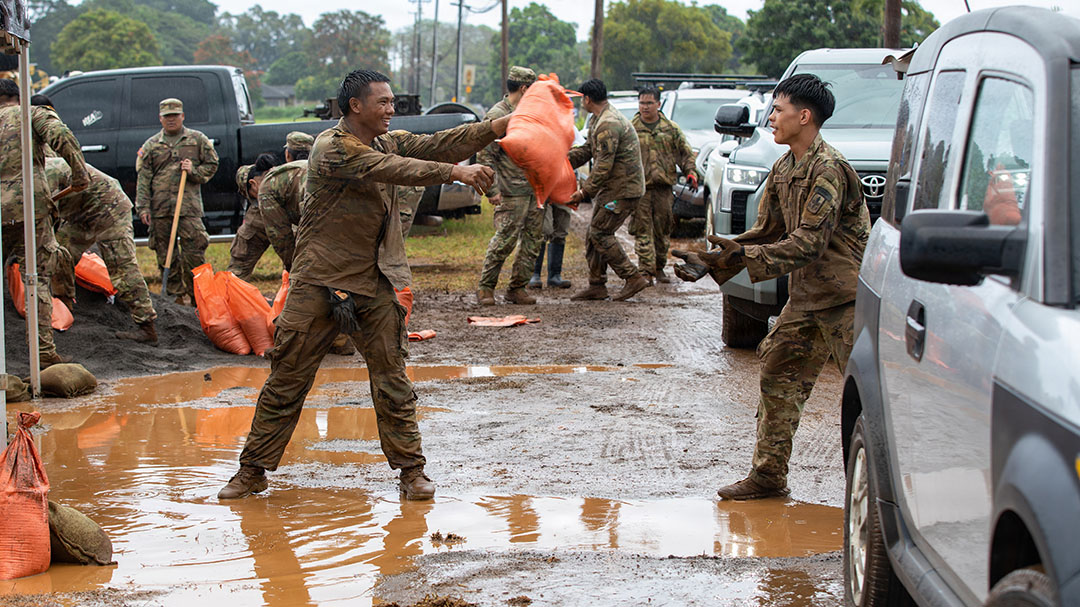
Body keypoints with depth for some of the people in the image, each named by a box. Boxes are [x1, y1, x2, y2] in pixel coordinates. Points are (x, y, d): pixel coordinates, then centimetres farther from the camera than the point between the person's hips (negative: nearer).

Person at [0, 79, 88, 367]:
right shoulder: (33, 113, 6)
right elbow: (61, 137, -14)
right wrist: (80, 172, -7)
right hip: (30, 205, -3)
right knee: (38, 280, -1)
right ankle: (44, 351, -4)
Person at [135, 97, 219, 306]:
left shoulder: (197, 140, 10)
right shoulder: (151, 145, 12)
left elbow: (211, 165, 14)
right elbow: (143, 178, 8)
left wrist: (194, 172, -6)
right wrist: (143, 207, 0)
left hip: (189, 205, -2)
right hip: (160, 208, 2)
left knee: (194, 251, -8)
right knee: (165, 254, 4)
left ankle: (197, 296, 1)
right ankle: (175, 295, 14)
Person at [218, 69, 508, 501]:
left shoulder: (387, 142, 10)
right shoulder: (332, 148, -14)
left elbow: (437, 145, -1)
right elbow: (388, 169, -26)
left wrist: (500, 127, -13)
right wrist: (455, 172, -32)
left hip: (374, 287, 5)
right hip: (317, 286, -5)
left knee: (392, 381, 3)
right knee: (286, 380, 2)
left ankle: (411, 469, 12)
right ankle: (253, 471, 13)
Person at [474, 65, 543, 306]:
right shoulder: (497, 115, -9)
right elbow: (484, 155, -12)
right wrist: (492, 190, -17)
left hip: (536, 188, 8)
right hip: (512, 191, -8)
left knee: (533, 241, 7)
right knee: (505, 240, -8)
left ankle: (517, 288, 14)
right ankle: (485, 288, 2)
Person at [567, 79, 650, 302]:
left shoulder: (608, 124, -21)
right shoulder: (598, 120, 15)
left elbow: (604, 165, -24)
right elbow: (587, 150, 20)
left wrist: (584, 191, -21)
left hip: (623, 189, -11)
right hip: (612, 188, 11)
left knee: (600, 233, -10)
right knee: (595, 233, 10)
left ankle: (633, 278, -7)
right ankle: (596, 286, 14)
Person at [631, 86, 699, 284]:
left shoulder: (671, 129, 10)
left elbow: (686, 153, 14)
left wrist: (691, 173, 0)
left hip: (663, 187, 2)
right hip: (639, 187, -2)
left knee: (663, 230, 8)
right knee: (643, 230, -8)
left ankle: (659, 268, 21)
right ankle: (646, 270, -9)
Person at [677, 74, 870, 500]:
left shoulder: (828, 169, -18)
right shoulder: (784, 170, 11)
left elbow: (809, 242, -24)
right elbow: (767, 231, 15)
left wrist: (745, 256, -27)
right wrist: (713, 261, 5)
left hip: (847, 297, -9)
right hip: (807, 296, 9)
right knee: (777, 369, 8)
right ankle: (769, 474, 16)